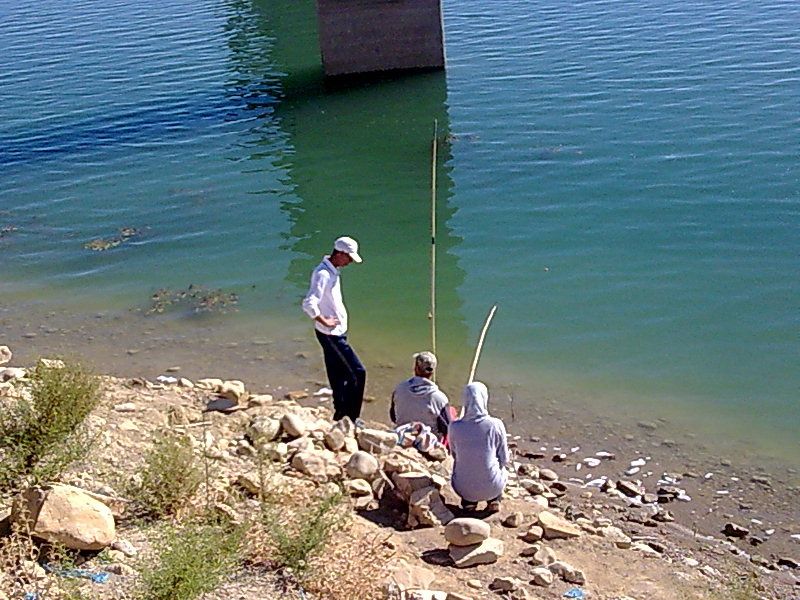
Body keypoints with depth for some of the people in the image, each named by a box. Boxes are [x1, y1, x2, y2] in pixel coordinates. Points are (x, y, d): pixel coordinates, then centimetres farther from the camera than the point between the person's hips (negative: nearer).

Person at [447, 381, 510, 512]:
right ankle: (494, 501, 24)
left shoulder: (454, 427, -12)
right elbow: (504, 459, -4)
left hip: (463, 489, 0)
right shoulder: (496, 425, -16)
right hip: (492, 488, 0)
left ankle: (468, 502, 21)